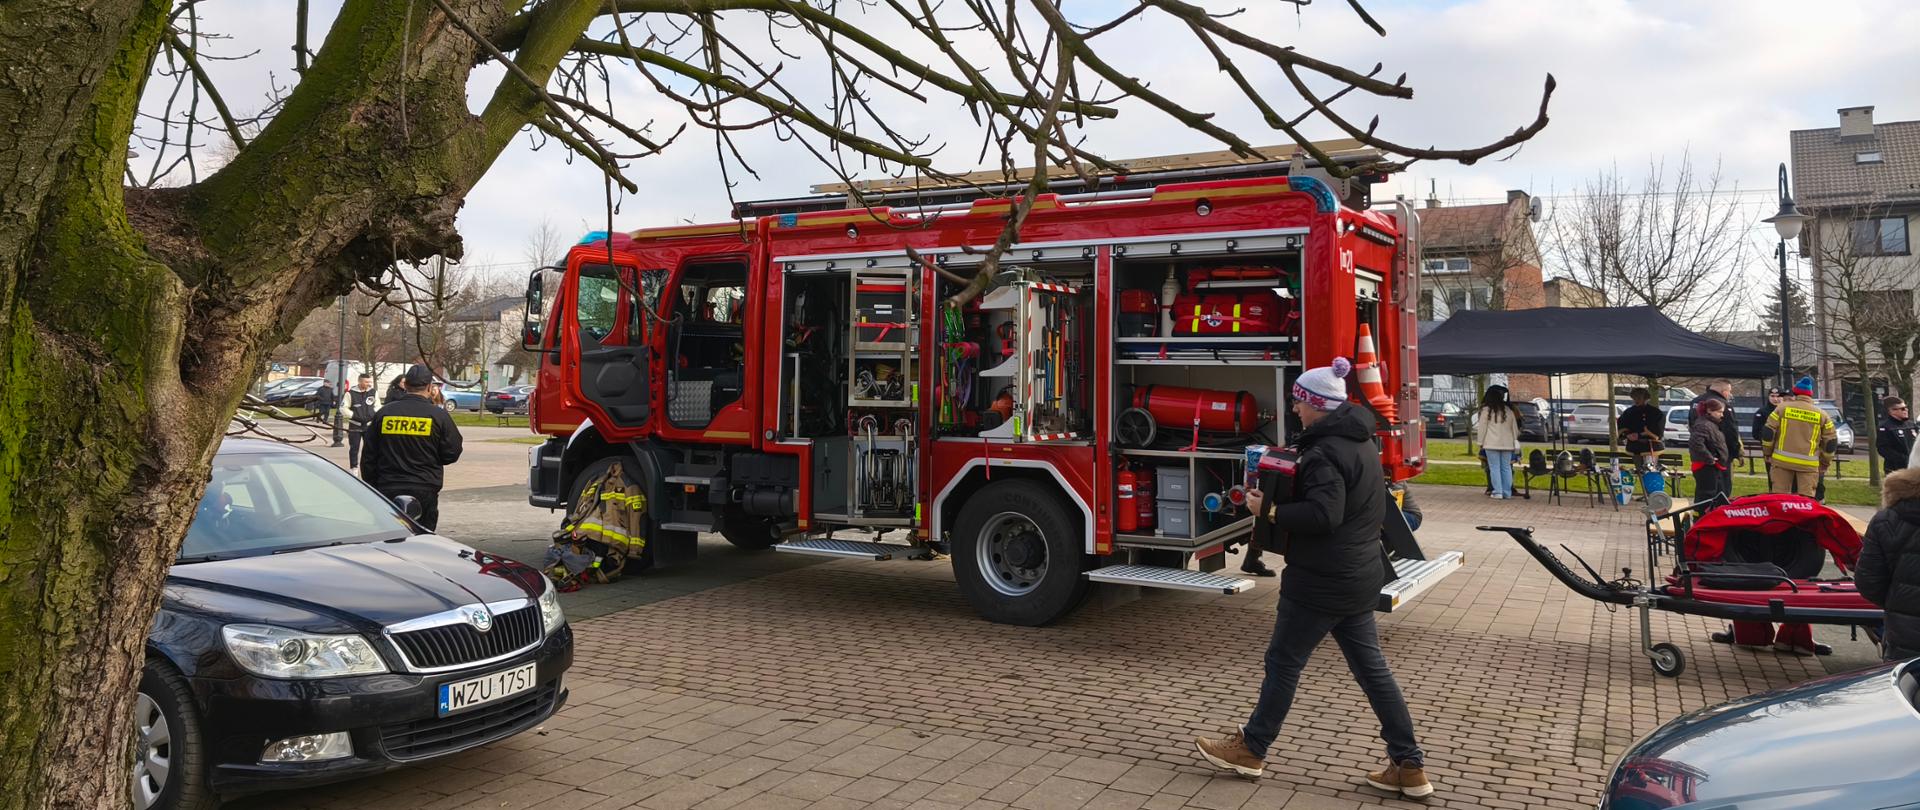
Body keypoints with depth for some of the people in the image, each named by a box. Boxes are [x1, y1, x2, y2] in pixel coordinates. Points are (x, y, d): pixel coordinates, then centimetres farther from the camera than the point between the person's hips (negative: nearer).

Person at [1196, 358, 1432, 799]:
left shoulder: (1326, 452, -20)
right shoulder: (1361, 443, 11)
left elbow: (1324, 514, -30)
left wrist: (1269, 511, -21)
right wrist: (1290, 488, 14)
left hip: (1323, 580, -10)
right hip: (1360, 576, 10)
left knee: (1283, 662, 5)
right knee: (1371, 666, 13)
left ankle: (1250, 749, 19)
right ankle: (1409, 766, 15)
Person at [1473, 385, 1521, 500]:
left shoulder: (1486, 410, -4)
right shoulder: (1509, 410, 11)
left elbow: (1482, 428, -4)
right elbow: (1514, 427, 16)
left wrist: (1481, 442, 2)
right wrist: (1515, 441, 23)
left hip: (1492, 444, -4)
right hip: (1507, 444, 4)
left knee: (1494, 468, -1)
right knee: (1506, 468, 8)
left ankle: (1498, 492, -4)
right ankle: (1507, 493, 9)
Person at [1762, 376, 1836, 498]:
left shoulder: (1782, 408, 2)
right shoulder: (1821, 414, 6)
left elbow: (1769, 433, 0)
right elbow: (1831, 442, 8)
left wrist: (1767, 453, 12)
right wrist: (1824, 463, 18)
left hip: (1782, 461, 0)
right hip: (1808, 465, 1)